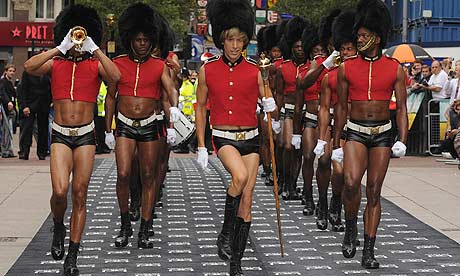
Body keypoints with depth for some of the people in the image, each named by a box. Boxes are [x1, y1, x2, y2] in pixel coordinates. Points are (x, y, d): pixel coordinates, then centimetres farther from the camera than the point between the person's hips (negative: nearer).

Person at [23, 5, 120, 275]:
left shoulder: (95, 65, 2)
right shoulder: (55, 63, 4)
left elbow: (116, 76, -19)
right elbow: (29, 67, -16)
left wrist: (94, 49, -17)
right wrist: (61, 48, -15)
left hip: (86, 135, 0)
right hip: (60, 134, 0)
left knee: (80, 195, 1)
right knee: (60, 190, -16)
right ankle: (58, 228, 18)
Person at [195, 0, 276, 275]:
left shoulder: (254, 70, -2)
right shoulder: (208, 70, -2)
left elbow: (266, 104, 7)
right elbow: (200, 107, 6)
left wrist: (270, 106, -18)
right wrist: (201, 147, 3)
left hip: (251, 138, 2)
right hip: (223, 138, -2)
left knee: (247, 201, 1)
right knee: (240, 176, -31)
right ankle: (226, 234, -13)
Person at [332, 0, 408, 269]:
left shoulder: (395, 69, 0)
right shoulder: (347, 68, 1)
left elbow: (401, 107, 2)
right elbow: (341, 107, 7)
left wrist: (402, 140, -9)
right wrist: (336, 144, 8)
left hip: (382, 134, 0)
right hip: (355, 133, 0)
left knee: (374, 192, 3)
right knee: (351, 182, -23)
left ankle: (369, 252, 9)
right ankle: (351, 229, 4)